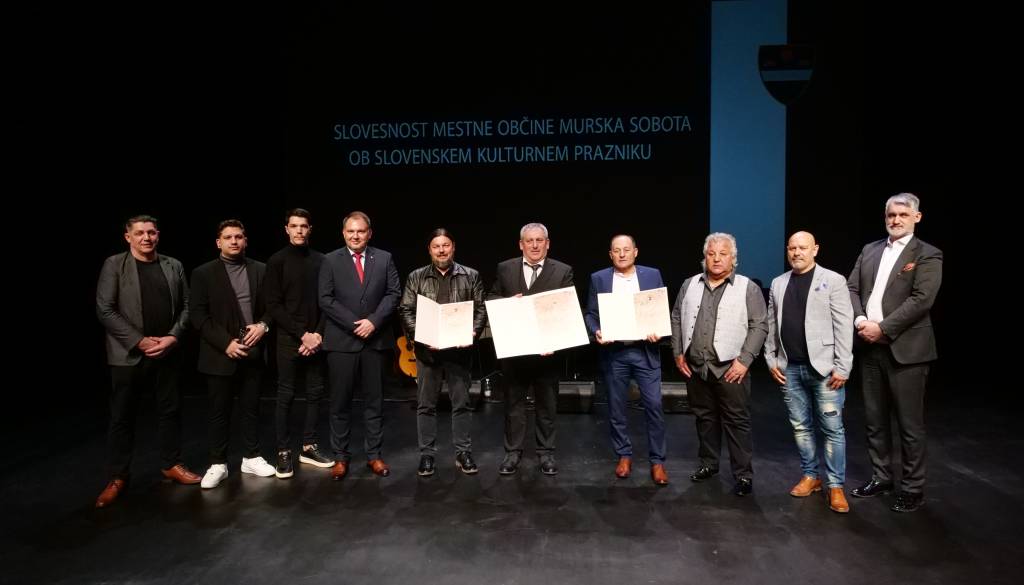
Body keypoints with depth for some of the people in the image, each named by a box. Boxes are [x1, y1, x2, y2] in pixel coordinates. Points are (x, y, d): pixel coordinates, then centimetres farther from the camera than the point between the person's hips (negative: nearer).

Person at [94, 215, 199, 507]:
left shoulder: (173, 266, 6)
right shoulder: (114, 265, -3)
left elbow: (185, 306, 7)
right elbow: (105, 310, -8)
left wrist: (173, 337, -7)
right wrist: (140, 341, -13)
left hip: (167, 352, 3)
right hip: (128, 355, -3)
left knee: (171, 411, 10)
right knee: (123, 417, 5)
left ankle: (171, 465, 25)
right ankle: (118, 478, 17)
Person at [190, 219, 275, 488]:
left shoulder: (260, 270, 6)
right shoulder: (203, 273, -2)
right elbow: (198, 315, -6)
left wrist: (263, 325, -11)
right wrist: (225, 343, -14)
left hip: (252, 352, 3)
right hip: (220, 355, -2)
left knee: (251, 408, 12)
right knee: (219, 412, 6)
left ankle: (252, 458, 24)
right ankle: (218, 464, 18)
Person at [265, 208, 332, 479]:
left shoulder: (320, 260, 6)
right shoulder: (277, 261, -2)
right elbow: (274, 306, -6)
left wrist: (318, 334, -6)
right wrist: (302, 334, -12)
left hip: (316, 339, 3)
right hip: (289, 339, -3)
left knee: (315, 393, 8)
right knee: (286, 396, 2)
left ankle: (309, 447, 20)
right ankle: (284, 452, 11)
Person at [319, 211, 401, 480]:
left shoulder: (384, 258, 6)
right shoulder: (331, 260, 2)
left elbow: (394, 293, 0)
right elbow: (325, 299, -4)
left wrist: (374, 321, -12)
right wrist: (353, 324, -12)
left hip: (376, 339, 1)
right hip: (341, 340, -1)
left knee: (375, 400, 8)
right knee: (340, 402, 5)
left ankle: (374, 455, 18)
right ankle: (340, 457, 16)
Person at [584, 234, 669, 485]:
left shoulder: (653, 275, 3)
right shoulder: (598, 279, 3)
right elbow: (590, 314, 4)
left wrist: (658, 332, -12)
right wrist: (596, 332, -15)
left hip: (645, 351, 0)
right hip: (613, 353, 1)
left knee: (654, 406, -1)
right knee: (616, 407, 9)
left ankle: (657, 460, 13)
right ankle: (624, 455, 26)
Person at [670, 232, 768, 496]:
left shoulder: (748, 288, -3)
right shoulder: (689, 285, 9)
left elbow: (760, 325, -5)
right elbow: (676, 318, 14)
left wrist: (744, 360, -12)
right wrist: (678, 352, 6)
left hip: (730, 368, -4)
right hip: (695, 367, 4)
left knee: (736, 421, 1)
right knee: (705, 417, 15)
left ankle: (743, 474, 10)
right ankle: (708, 463, 29)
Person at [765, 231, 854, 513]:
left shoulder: (833, 281, -4)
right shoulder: (778, 283, 10)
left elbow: (844, 326, -7)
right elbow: (771, 325, 12)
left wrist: (842, 367, -11)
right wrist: (771, 360, 7)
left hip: (824, 368, -4)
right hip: (790, 368, 4)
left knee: (832, 428, 1)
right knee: (800, 426, 11)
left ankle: (835, 486, 13)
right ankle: (810, 476, 26)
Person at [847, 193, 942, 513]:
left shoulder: (928, 255, -4)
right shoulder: (869, 250, 12)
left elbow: (921, 299, -15)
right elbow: (852, 288, 8)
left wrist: (883, 328, -18)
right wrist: (860, 320, -9)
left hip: (905, 349, -5)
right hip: (870, 347, 6)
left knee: (909, 423, 3)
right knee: (875, 419, 14)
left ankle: (912, 488, 17)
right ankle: (881, 476, 29)